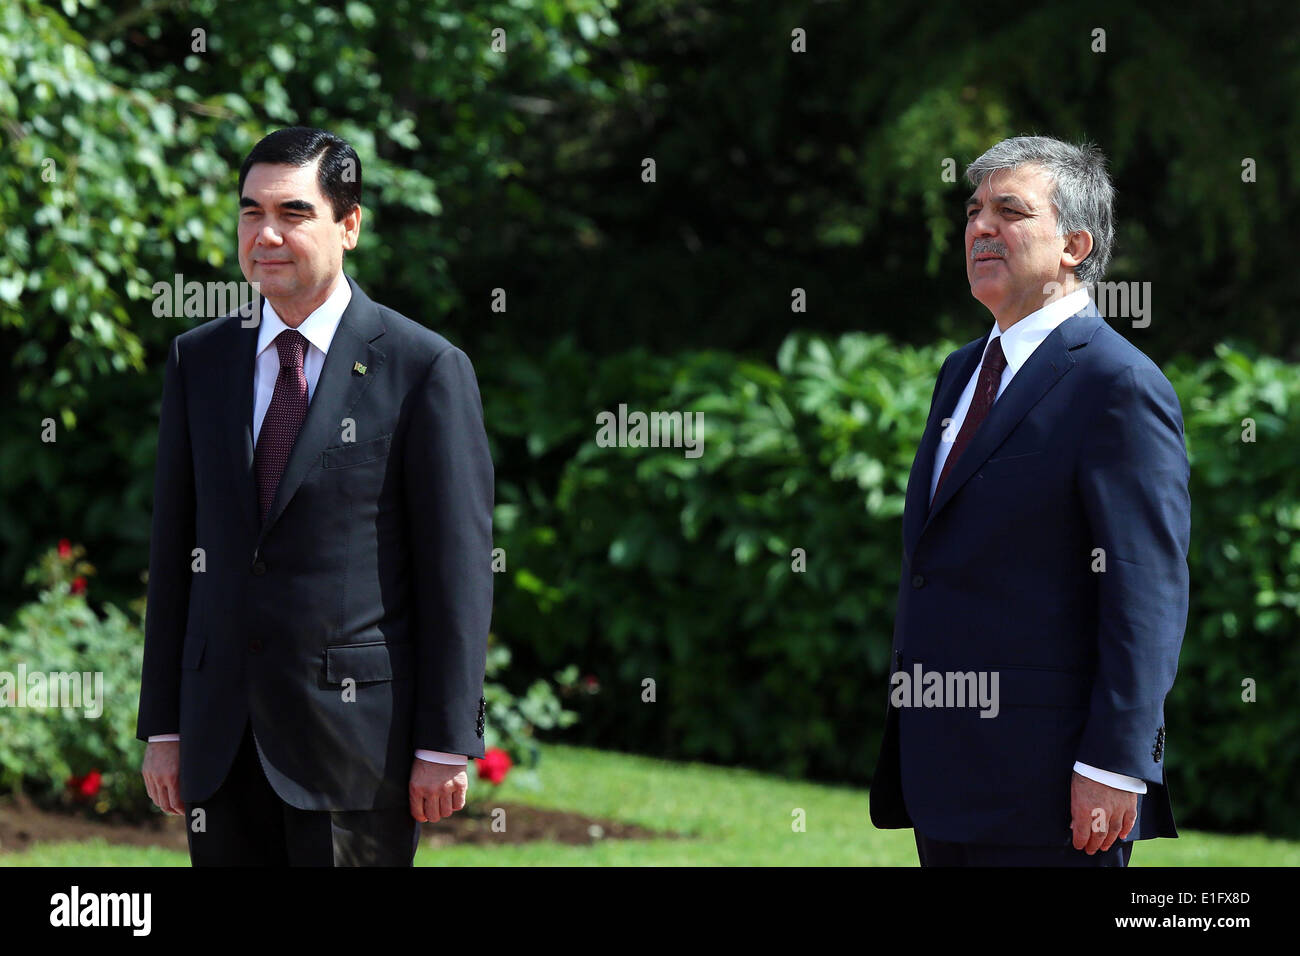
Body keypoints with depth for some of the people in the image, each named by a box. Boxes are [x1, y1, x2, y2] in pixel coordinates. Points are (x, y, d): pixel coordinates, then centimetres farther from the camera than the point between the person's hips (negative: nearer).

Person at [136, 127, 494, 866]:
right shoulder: (200, 360, 11)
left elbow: (458, 572, -5)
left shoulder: (427, 369, -4)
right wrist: (163, 726, 8)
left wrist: (446, 745, -8)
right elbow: (175, 549, 12)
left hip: (355, 739, -4)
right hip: (223, 741, 4)